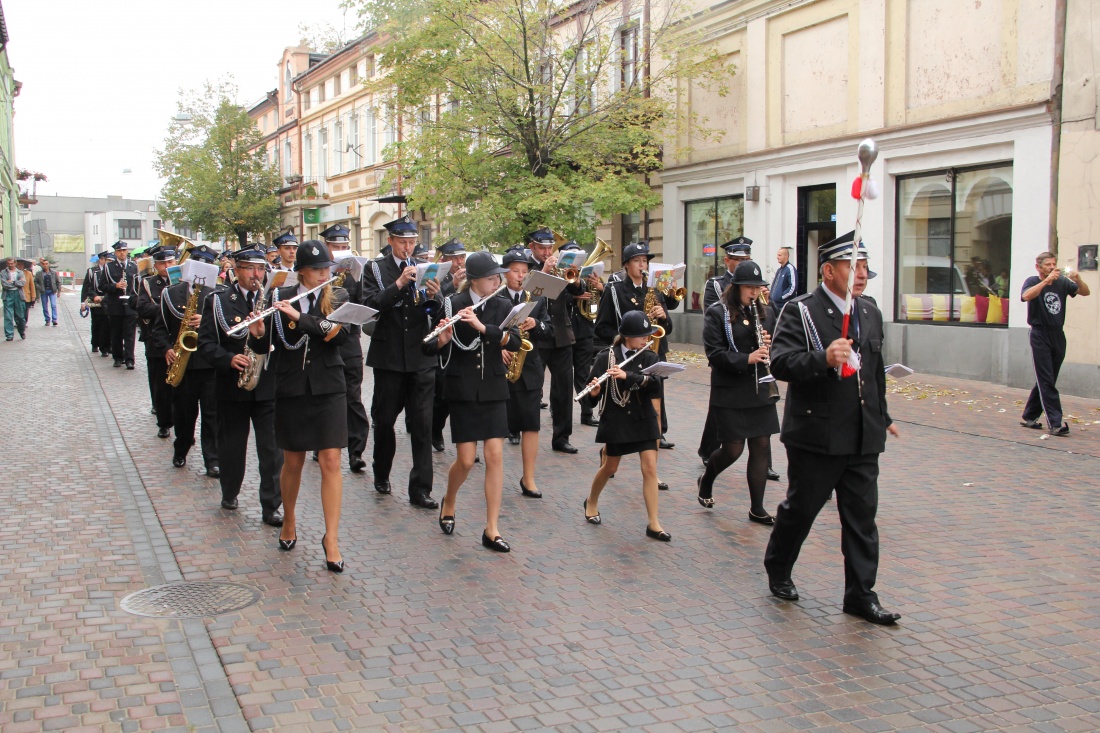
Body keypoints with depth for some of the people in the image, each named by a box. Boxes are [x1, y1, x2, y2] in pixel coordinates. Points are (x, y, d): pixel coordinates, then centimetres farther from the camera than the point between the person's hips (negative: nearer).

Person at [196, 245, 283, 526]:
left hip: (268, 387, 1)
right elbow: (205, 342, -4)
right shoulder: (218, 301, 2)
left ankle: (271, 507, 4)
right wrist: (229, 359, -20)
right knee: (232, 446, 12)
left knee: (272, 449, -3)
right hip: (231, 387, 0)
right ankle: (229, 494, 33)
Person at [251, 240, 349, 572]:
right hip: (290, 390, 1)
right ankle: (289, 522, 33)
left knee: (331, 462, -5)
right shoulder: (279, 298, 2)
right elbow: (263, 346, 1)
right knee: (293, 462, 11)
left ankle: (331, 538, 1)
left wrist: (300, 317, -24)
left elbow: (341, 333, -17)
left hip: (328, 389, 0)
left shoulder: (337, 298, 2)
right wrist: (257, 333, -21)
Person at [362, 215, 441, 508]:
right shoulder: (376, 269, 4)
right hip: (389, 356, -1)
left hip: (421, 356, 1)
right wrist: (399, 284, -21)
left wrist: (434, 296, -17)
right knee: (384, 419, 11)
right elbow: (370, 305, -12)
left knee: (422, 423, -2)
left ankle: (420, 489, 3)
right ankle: (382, 475, 33)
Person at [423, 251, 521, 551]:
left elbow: (514, 342, -12)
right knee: (466, 460, -3)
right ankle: (449, 504, 29)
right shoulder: (453, 305, -5)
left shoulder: (502, 308, 5)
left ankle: (491, 530, 3)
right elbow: (428, 348, -5)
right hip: (462, 389, -3)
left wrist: (482, 327, -25)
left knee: (495, 456, -4)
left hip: (493, 390, 3)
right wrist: (442, 340, -27)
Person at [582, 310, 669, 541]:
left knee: (650, 468, -4)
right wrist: (594, 390, -30)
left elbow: (655, 385, -18)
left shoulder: (649, 358, -2)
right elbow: (593, 389, -6)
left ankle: (653, 524, 1)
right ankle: (591, 502, 39)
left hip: (643, 418, 2)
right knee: (610, 467, 11)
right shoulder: (607, 357, -7)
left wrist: (627, 376, -30)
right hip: (616, 419, -2)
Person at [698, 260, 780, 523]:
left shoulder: (765, 312, 10)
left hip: (760, 390, 5)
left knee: (761, 447, 3)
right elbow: (714, 353, -14)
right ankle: (706, 481, 31)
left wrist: (769, 346, -8)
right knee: (733, 449, -1)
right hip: (730, 393, -5)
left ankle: (757, 508, 13)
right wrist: (747, 359, -26)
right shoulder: (717, 313, -6)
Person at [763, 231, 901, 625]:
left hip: (863, 438, 6)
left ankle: (861, 594, 14)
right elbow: (780, 363, -22)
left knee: (862, 517, 6)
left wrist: (883, 416, 28)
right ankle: (778, 571, 30)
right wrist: (823, 359, -36)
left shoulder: (870, 313, 13)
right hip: (816, 436, -5)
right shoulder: (800, 311, -8)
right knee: (801, 508, 8)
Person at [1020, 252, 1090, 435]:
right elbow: (1026, 296, -24)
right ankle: (1055, 423, -12)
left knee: (1045, 381, 11)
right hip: (1040, 335, -5)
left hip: (1058, 335, 5)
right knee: (1046, 381, -8)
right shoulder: (1032, 281, -3)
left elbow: (1085, 292, 3)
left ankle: (1029, 417, 22)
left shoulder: (1062, 282, 8)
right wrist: (1047, 280, -30)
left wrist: (1078, 280, -17)